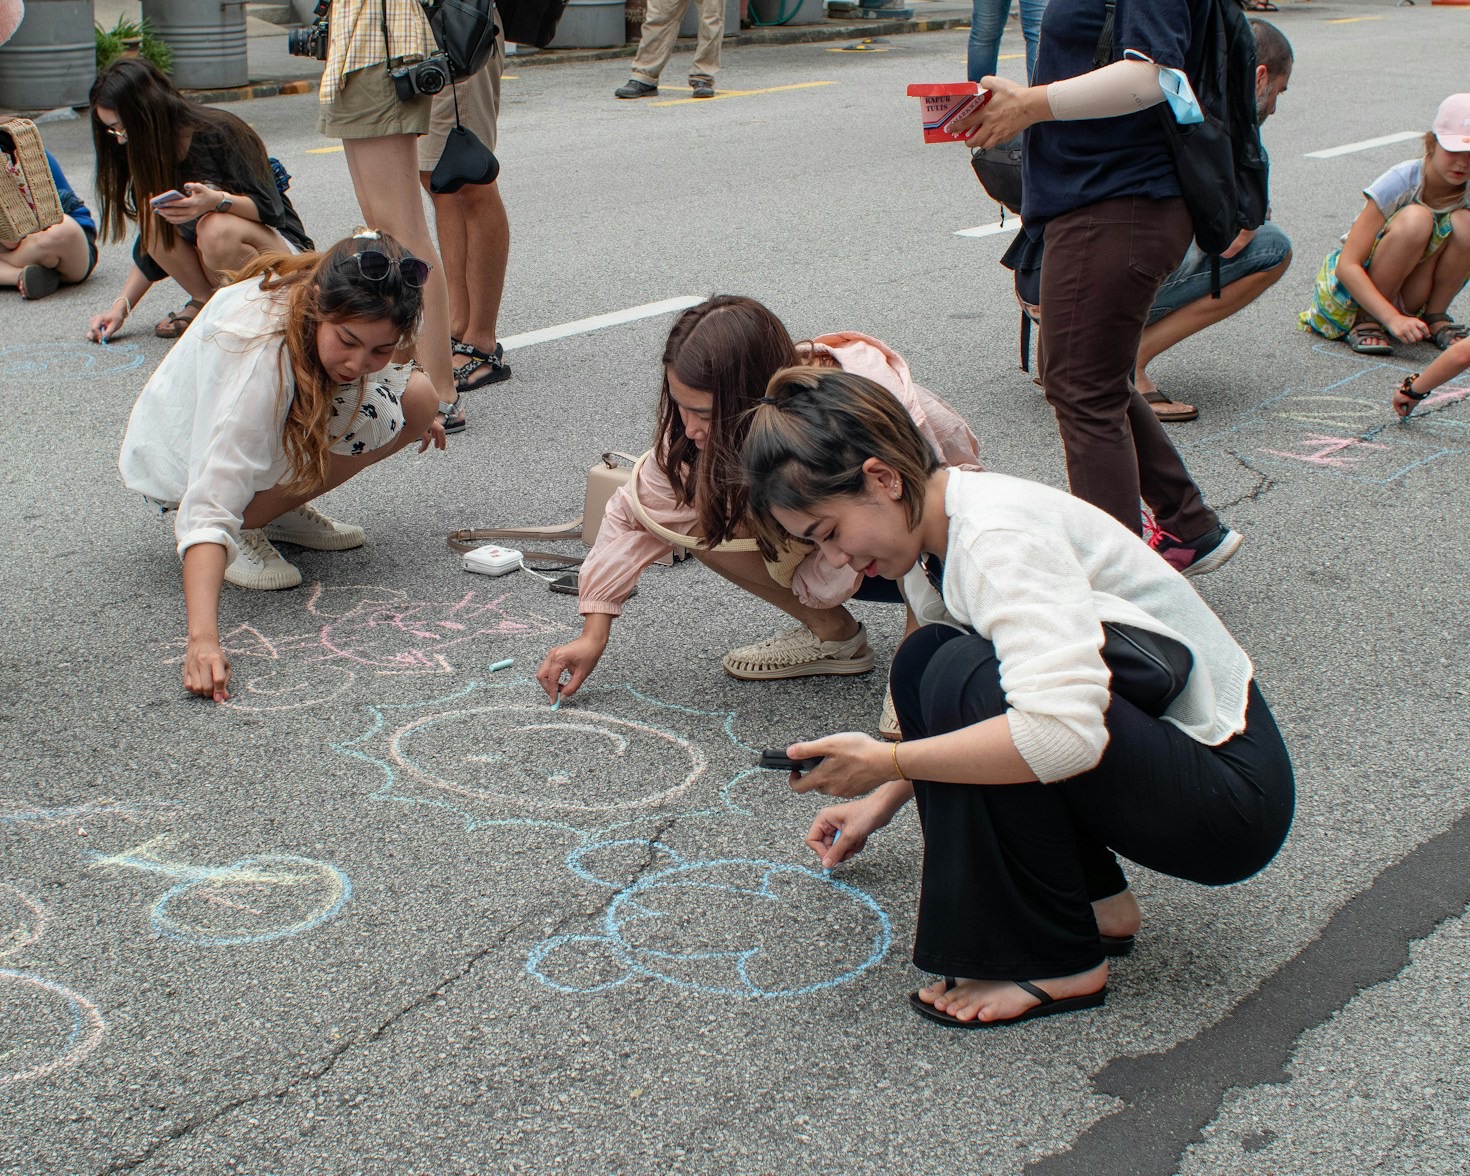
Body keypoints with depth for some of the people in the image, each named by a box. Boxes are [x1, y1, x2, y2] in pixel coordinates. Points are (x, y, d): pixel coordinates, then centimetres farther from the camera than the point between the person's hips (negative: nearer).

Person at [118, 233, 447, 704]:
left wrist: (415, 412, 10)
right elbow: (211, 505, -46)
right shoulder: (260, 358, -40)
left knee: (416, 396, -11)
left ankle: (277, 508, -1)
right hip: (180, 466, -7)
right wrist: (203, 638, -55)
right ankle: (245, 526, -14)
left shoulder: (333, 299, -20)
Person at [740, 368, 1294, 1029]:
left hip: (1232, 790, -9)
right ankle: (1094, 902, 7)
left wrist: (887, 762, -29)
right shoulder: (930, 539, 4)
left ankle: (1057, 961, -10)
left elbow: (1063, 729, -38)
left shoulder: (998, 536, -24)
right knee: (921, 667, 1)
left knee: (969, 682, -26)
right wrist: (885, 799, 17)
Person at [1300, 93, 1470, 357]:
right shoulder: (1401, 182, -21)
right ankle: (1366, 322, -19)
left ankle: (1436, 317, -5)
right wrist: (1393, 318, -36)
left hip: (1413, 302, 4)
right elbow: (1346, 265, -26)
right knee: (1416, 218, -31)